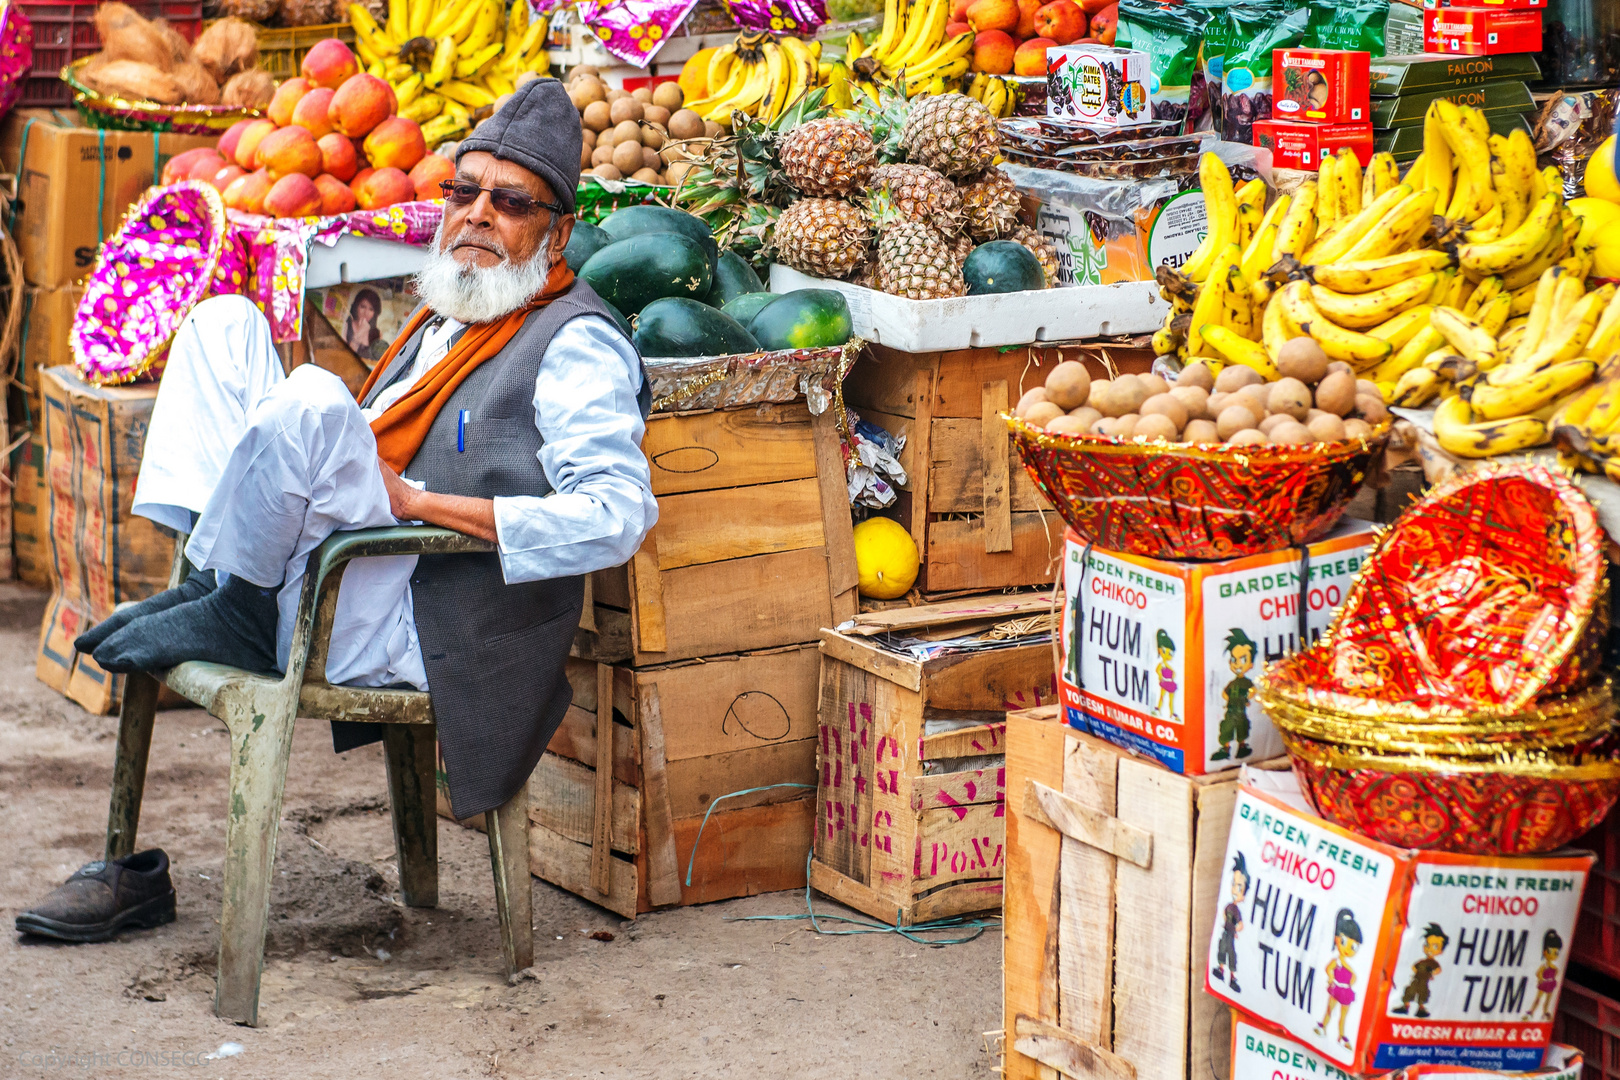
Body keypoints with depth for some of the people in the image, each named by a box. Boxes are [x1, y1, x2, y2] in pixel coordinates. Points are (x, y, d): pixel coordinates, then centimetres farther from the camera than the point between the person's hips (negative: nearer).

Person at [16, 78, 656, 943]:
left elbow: (618, 516, -20)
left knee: (310, 399, -30)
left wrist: (416, 500, -18)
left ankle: (230, 609, -2)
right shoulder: (439, 321, 22)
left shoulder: (578, 344, -6)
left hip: (399, 631, -9)